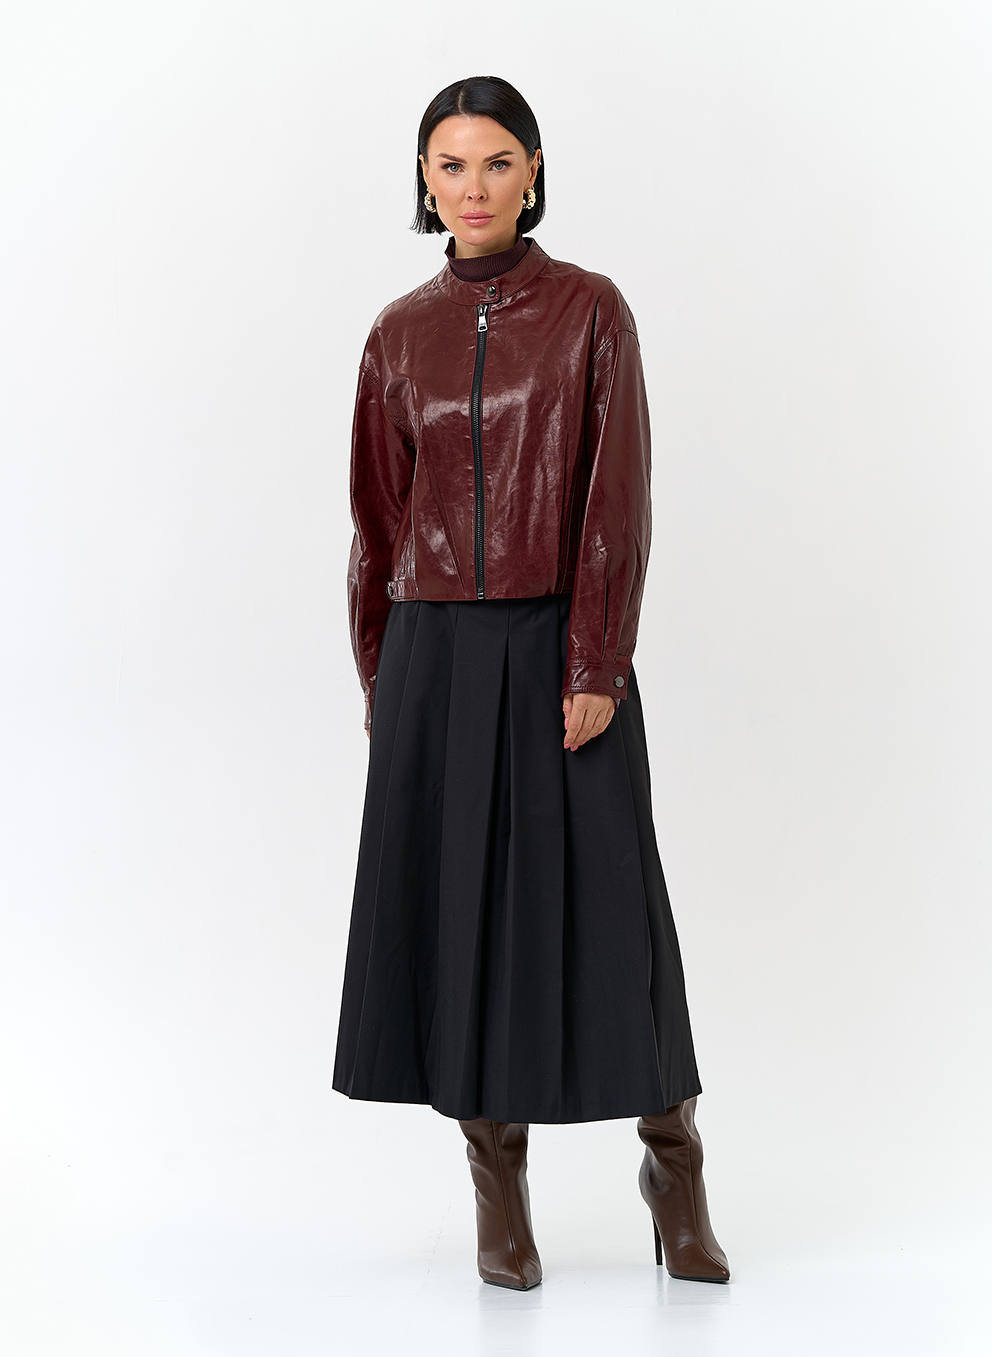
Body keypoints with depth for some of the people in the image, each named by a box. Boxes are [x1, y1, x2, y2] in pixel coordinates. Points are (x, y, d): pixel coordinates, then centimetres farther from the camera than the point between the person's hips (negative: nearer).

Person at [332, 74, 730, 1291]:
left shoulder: (590, 311, -1)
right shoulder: (399, 335, 8)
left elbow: (618, 498, -7)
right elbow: (378, 516, 11)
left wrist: (596, 668, -13)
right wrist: (375, 675, 10)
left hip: (558, 646, -3)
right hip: (435, 655, 3)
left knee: (601, 902, -1)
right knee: (458, 901, 4)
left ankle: (671, 1161, 18)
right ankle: (499, 1186, 16)